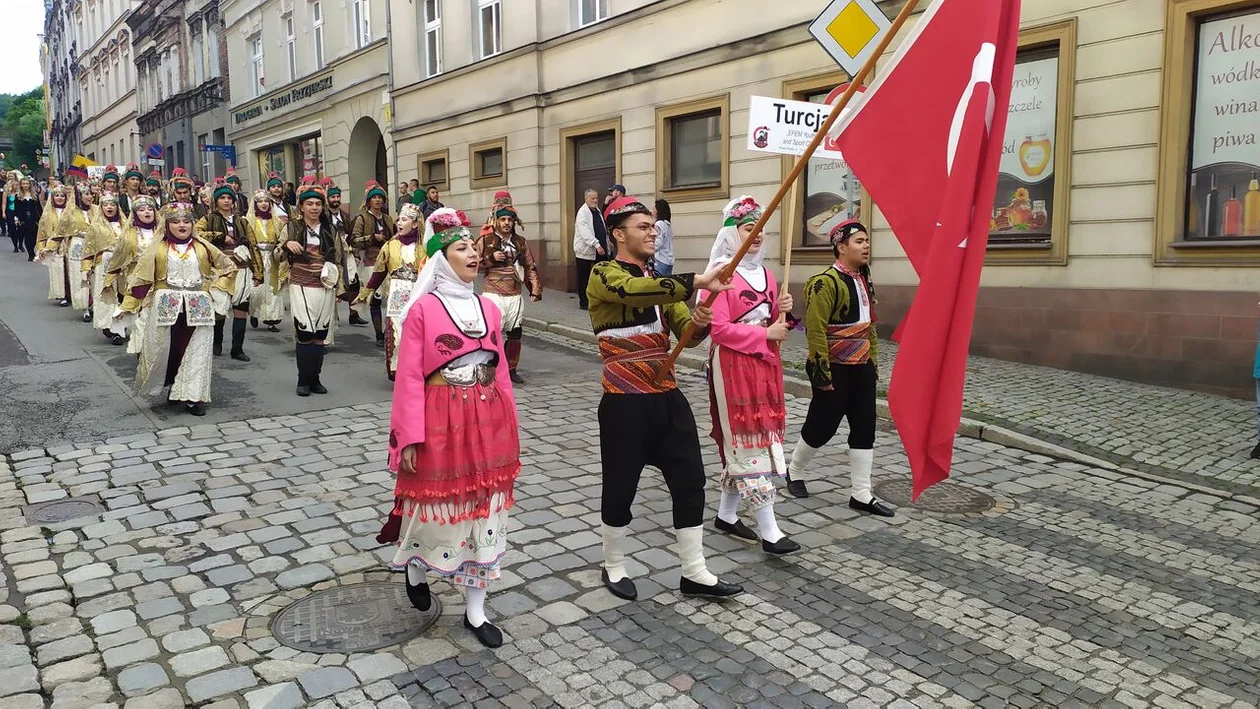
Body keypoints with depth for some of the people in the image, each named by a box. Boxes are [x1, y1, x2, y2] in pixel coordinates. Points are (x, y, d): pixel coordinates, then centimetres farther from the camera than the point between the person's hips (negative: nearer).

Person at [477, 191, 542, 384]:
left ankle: (511, 369, 21)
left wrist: (535, 289, 5)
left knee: (515, 333, 7)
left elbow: (530, 267, 13)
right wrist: (491, 258, -12)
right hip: (493, 293, -4)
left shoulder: (521, 242, 11)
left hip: (515, 295, 4)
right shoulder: (485, 241, 1)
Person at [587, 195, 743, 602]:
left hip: (667, 397, 7)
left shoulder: (661, 282, 15)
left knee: (690, 480, 9)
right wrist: (696, 282, -39)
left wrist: (701, 323, -15)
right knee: (621, 486, 7)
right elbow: (634, 291, -31)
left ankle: (694, 573, 23)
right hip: (625, 403, -7)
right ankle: (614, 567, 29)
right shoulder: (603, 276, -8)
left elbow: (686, 334, 9)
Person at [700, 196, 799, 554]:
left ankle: (726, 514, 27)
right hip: (734, 366, -8)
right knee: (750, 442, -6)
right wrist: (765, 334, -16)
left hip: (764, 364, 8)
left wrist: (781, 310, -1)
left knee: (741, 442, 13)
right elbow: (718, 328, -19)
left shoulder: (764, 274, 13)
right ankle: (769, 531, -3)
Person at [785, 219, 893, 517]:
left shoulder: (863, 281, 11)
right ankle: (795, 472, 29)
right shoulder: (826, 282, -16)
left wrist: (873, 362, 18)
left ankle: (861, 494, 14)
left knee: (864, 428, 7)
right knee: (821, 426, 3)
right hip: (835, 368, -8)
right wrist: (822, 372, -21)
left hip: (861, 367, 8)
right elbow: (815, 330, -20)